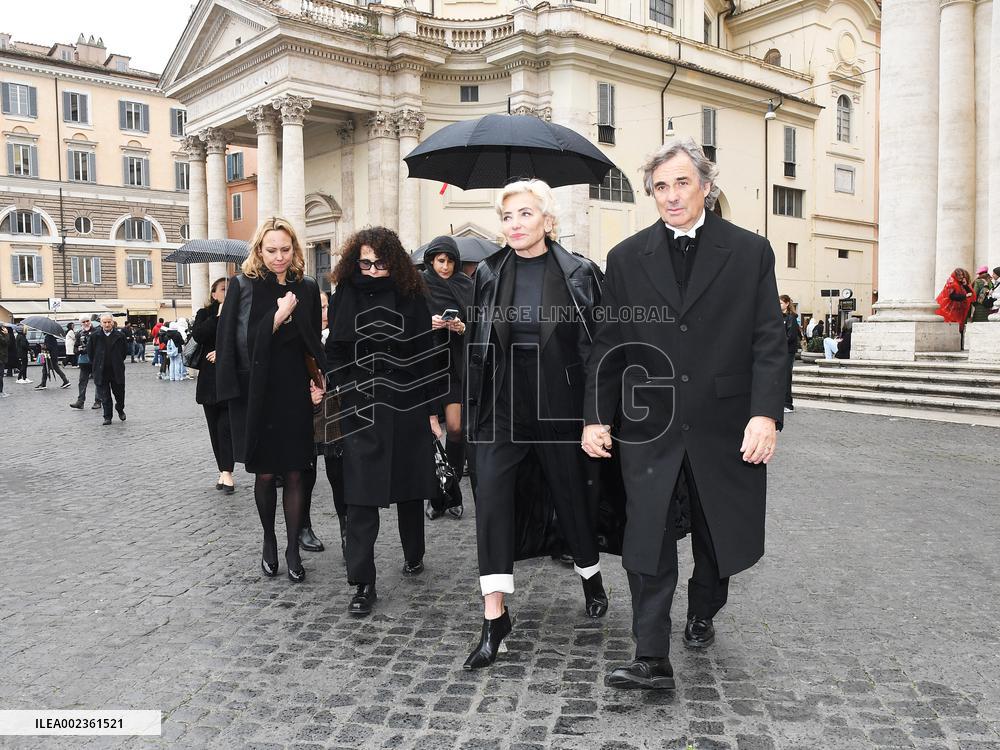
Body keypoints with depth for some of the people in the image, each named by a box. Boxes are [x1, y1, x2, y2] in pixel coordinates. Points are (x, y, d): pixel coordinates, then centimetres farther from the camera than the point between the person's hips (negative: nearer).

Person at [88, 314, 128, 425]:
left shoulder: (119, 336, -2)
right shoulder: (95, 336, -2)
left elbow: (125, 351, 10)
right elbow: (89, 351, 9)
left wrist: (119, 362, 9)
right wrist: (95, 364, 8)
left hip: (117, 371, 0)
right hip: (101, 371, 0)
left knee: (119, 393, 10)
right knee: (104, 396, 3)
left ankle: (120, 409, 37)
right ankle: (107, 417, 11)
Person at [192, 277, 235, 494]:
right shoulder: (205, 314, 8)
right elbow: (198, 335, -10)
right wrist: (219, 316, -13)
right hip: (210, 379, 3)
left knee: (225, 426, -12)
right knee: (215, 427, 8)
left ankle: (226, 472, -9)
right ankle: (224, 471, 17)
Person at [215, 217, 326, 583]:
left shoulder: (307, 288, 5)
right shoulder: (242, 286, -3)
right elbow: (239, 343, -9)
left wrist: (318, 382, 0)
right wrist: (279, 316, -16)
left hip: (295, 393, 2)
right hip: (256, 394, -2)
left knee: (294, 473, 5)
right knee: (264, 474, 6)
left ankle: (293, 547, 17)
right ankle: (269, 542, 27)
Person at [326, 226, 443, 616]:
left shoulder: (411, 297, 1)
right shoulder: (346, 297, 4)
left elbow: (427, 356, 2)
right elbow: (334, 352, 10)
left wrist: (432, 409, 0)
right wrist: (328, 383, -8)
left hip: (407, 407, 1)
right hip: (360, 410, 0)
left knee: (409, 486, 14)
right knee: (361, 497, -4)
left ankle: (413, 555, 37)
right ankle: (363, 583, 3)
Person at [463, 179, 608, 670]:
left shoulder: (577, 274, -3)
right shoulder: (489, 273, 5)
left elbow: (595, 344, -1)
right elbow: (478, 344, 10)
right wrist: (471, 404, 7)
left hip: (558, 403, -1)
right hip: (502, 404, 2)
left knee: (571, 495, 12)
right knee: (491, 497, -11)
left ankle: (592, 578, 41)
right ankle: (494, 617, -4)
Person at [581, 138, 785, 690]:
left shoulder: (750, 252, 2)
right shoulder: (627, 258, 6)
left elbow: (769, 343, -2)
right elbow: (607, 345, 5)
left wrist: (766, 414, -13)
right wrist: (596, 416, -1)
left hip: (725, 427, 0)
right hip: (649, 426, 0)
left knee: (719, 539, 16)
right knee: (648, 543, -2)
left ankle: (702, 614, 43)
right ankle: (651, 660, 6)